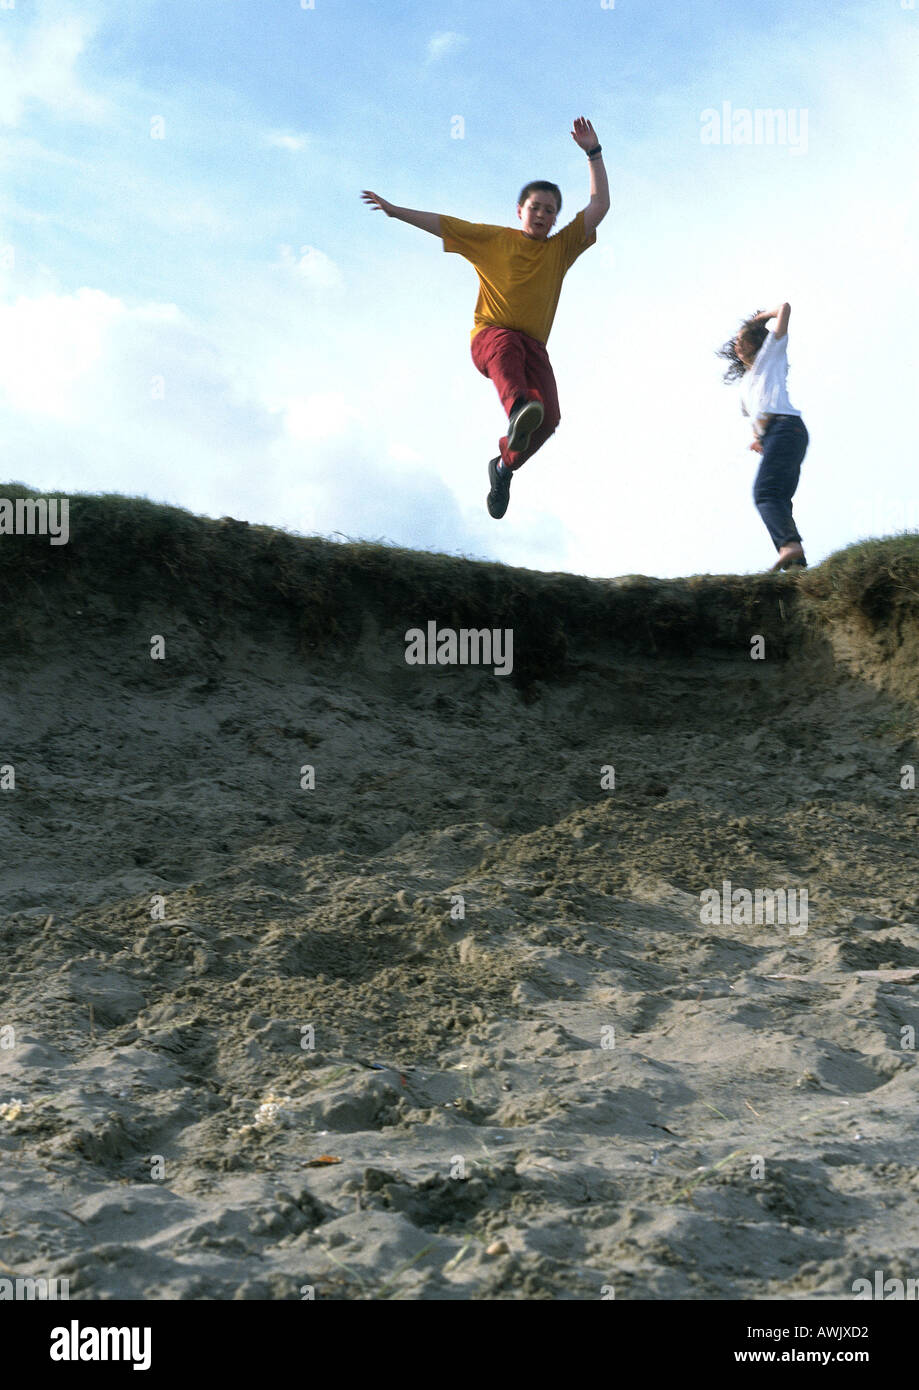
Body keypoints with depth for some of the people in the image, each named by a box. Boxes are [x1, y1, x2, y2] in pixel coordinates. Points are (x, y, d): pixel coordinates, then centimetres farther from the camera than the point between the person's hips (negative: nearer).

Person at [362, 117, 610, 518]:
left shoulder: (561, 248, 18)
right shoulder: (493, 239, 15)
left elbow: (600, 205, 16)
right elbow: (441, 223, 15)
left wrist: (593, 152, 12)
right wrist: (394, 210, 11)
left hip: (533, 345, 3)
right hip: (490, 333, -3)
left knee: (548, 417, -21)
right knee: (507, 349, -42)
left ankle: (504, 464, 6)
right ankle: (518, 410, -73)